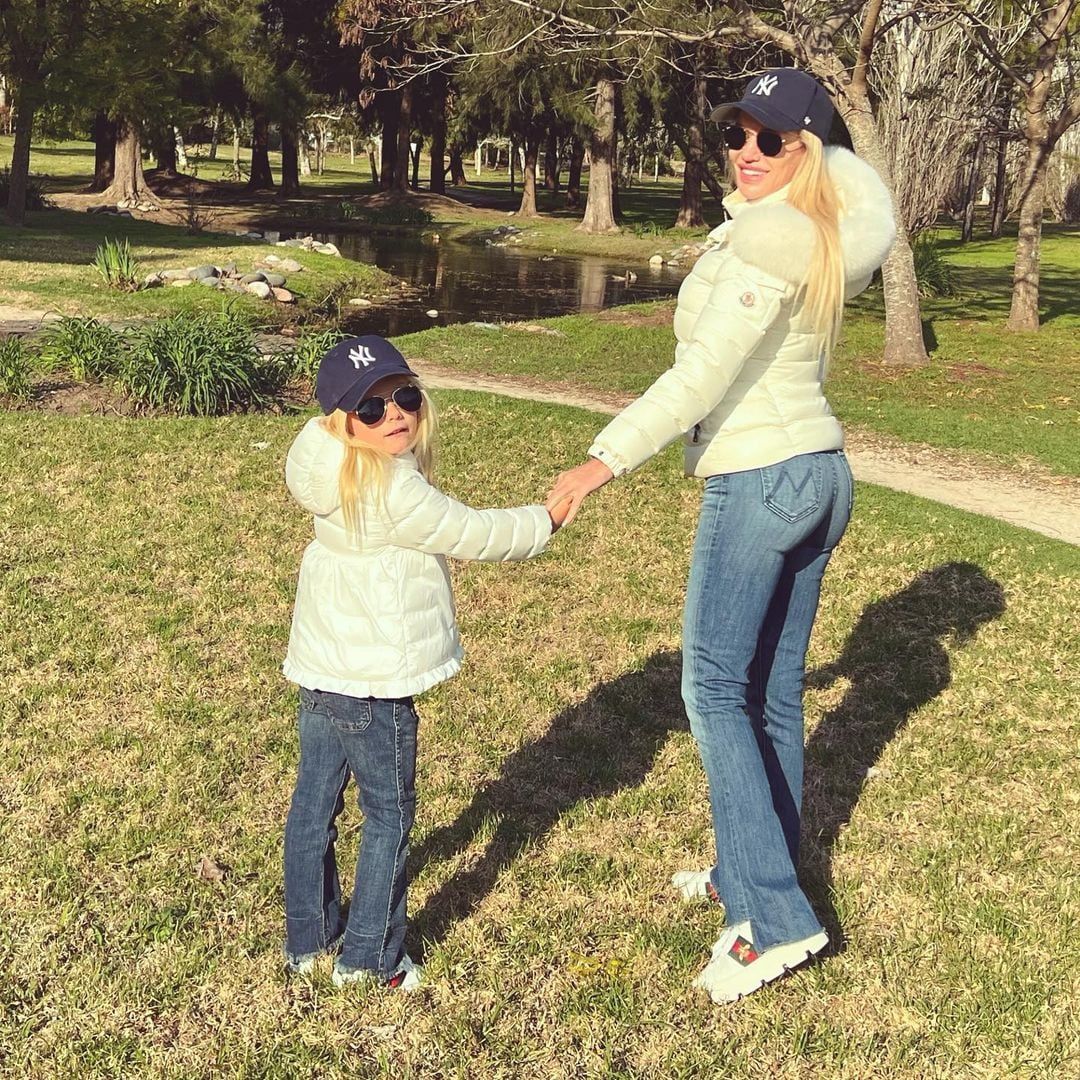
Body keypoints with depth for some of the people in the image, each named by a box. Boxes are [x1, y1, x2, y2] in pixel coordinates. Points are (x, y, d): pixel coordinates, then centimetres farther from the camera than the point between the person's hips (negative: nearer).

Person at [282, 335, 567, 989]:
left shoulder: (345, 477, 5)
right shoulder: (395, 489, -22)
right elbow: (471, 533, -13)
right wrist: (545, 522, 0)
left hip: (321, 672, 9)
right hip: (373, 686, -9)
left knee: (315, 801, 16)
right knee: (390, 814, 6)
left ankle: (309, 941, 31)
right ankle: (370, 959, 17)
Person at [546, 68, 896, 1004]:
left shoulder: (768, 234, -16)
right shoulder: (821, 235, 13)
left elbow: (706, 372, -23)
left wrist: (606, 459, -24)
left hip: (759, 482, -9)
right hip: (822, 472, 9)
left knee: (715, 689, -4)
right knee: (774, 691, 15)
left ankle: (776, 917, -5)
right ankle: (754, 874, 29)